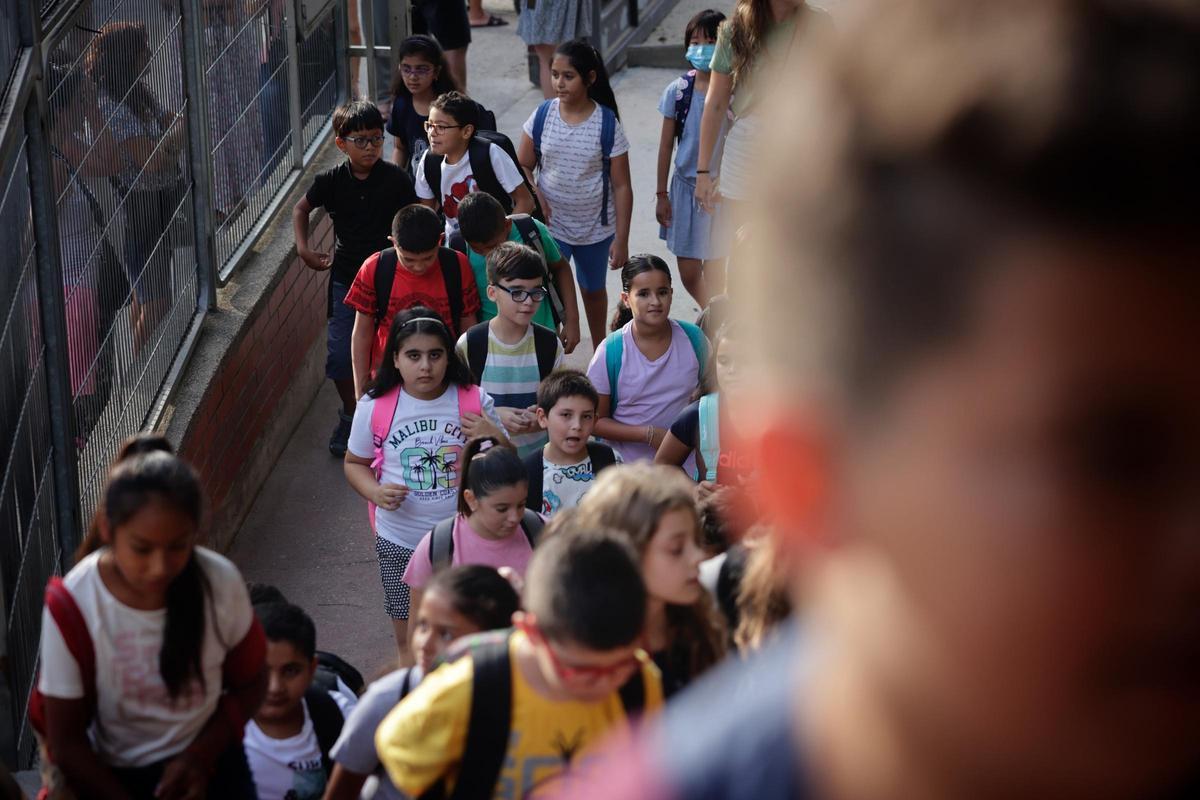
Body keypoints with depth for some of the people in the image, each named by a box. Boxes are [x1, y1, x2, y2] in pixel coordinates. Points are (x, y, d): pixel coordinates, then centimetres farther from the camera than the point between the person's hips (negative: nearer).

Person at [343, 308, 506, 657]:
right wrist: (376, 492, -15)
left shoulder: (474, 401, -8)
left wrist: (494, 438, -20)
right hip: (399, 542, 0)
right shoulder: (375, 406, -9)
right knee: (409, 642, 12)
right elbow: (355, 463, 6)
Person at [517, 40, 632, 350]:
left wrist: (621, 239, -11)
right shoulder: (542, 116, -9)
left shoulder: (607, 124, -14)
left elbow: (621, 186, -10)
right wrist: (534, 194, -18)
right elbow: (523, 165, 3)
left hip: (595, 228, 0)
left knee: (593, 290, 22)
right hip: (551, 225, 0)